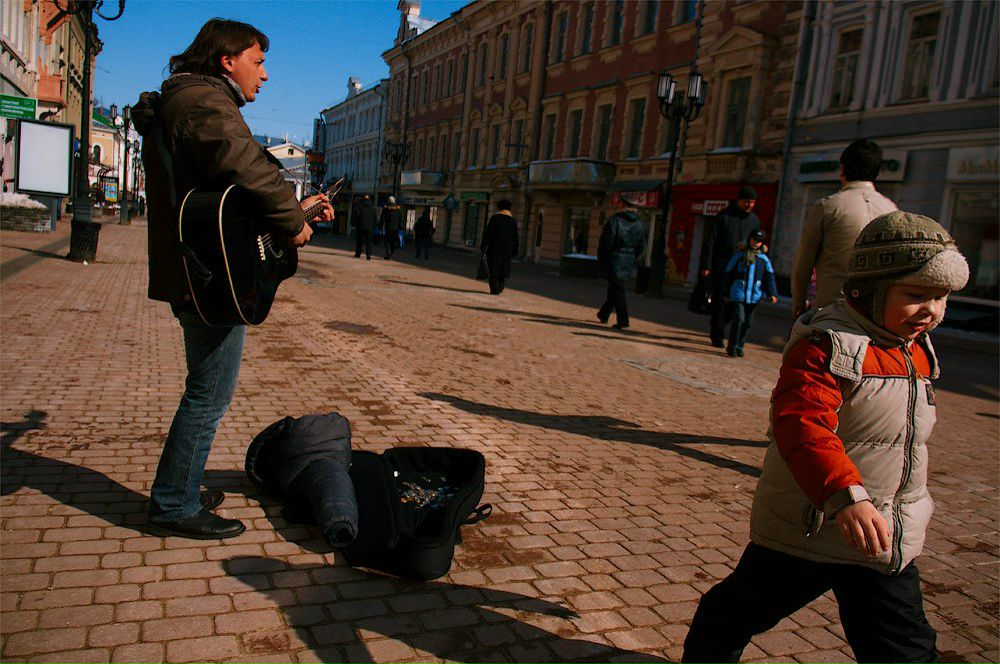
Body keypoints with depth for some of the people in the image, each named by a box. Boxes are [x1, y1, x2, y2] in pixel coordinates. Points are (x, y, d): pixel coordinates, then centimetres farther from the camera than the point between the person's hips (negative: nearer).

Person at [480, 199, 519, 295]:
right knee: (503, 268, 16)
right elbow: (515, 237, 6)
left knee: (493, 268, 1)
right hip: (507, 249, 3)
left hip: (494, 248, -3)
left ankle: (494, 289, -8)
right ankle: (500, 288, 19)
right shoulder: (513, 221, 5)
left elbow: (488, 233, -10)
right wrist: (514, 251, 11)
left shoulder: (494, 218, -6)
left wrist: (483, 246, -6)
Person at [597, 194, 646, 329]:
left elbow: (605, 242, -10)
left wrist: (601, 259, 0)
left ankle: (622, 320, -10)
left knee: (617, 290, -5)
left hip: (614, 259, -6)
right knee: (615, 288, 17)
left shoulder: (614, 220, -10)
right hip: (628, 262, 6)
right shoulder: (639, 224, 6)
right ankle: (604, 314, 30)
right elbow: (642, 244, 9)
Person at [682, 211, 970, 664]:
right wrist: (846, 495, -45)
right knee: (742, 610, 12)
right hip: (804, 529, -7)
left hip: (886, 538, 7)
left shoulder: (917, 352, 7)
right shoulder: (826, 344, -21)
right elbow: (802, 424, -34)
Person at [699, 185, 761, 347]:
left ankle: (715, 322, 27)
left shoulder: (754, 220, 11)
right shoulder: (723, 216, -1)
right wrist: (706, 265, -10)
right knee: (720, 300, -2)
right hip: (721, 266, -3)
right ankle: (717, 336, 8)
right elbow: (710, 241, -3)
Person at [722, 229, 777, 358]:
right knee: (739, 318, -14)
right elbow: (729, 274, 7)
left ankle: (739, 347, 19)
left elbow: (769, 277, 8)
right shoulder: (739, 255, 3)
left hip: (754, 295, 3)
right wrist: (726, 293, 6)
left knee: (748, 322, 6)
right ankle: (732, 347, -5)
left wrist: (772, 293, -5)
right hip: (738, 293, -3)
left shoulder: (764, 259, 10)